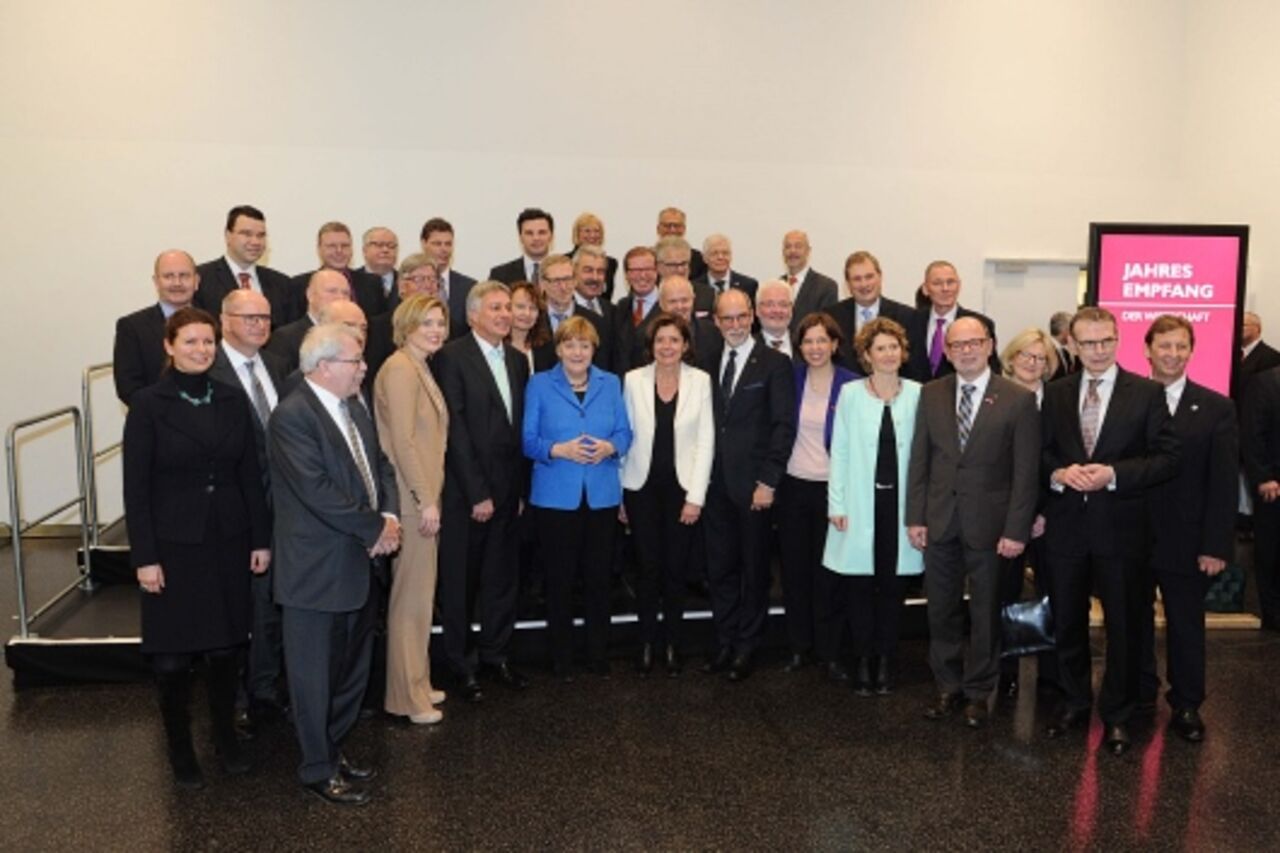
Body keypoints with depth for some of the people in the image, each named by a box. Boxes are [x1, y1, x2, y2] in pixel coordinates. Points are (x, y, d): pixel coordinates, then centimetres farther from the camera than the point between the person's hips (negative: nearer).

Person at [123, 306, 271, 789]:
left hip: (227, 542, 3)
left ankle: (226, 737, 30)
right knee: (172, 656, 6)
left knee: (226, 647, 12)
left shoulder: (231, 400, 3)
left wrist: (261, 538, 4)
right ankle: (180, 749, 25)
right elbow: (136, 487, -8)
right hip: (174, 545, -3)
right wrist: (145, 557, -11)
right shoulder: (148, 404, -7)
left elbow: (250, 474, 6)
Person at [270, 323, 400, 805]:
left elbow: (380, 466, 12)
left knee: (353, 670, 19)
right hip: (317, 569, -8)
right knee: (315, 674, 8)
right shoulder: (292, 415, -18)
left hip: (358, 563, 8)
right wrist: (375, 528, -17)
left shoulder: (354, 408, 10)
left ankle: (334, 749, 36)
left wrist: (390, 516, -6)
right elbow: (317, 490, -25)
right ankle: (318, 770, 23)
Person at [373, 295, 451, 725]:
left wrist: (430, 497, 13)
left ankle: (416, 683, 28)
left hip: (423, 497, 9)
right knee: (412, 597, -1)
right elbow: (402, 440, -19)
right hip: (412, 500, -9)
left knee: (420, 594, 16)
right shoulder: (399, 369, -13)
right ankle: (407, 695, 11)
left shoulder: (421, 368, 15)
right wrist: (426, 500, -19)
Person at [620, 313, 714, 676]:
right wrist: (618, 492, -1)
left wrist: (696, 496, -7)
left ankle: (672, 643, 21)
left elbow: (706, 440, -3)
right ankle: (647, 642, 19)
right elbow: (625, 436, 1)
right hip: (642, 486, 0)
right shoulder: (633, 380, -1)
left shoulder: (700, 381, -2)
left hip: (681, 486, 0)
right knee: (648, 566, 5)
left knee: (676, 568, 6)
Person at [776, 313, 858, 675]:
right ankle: (800, 645, 22)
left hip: (831, 487, -2)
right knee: (794, 568, 9)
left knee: (828, 570, 4)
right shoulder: (790, 377, 2)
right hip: (793, 485, 3)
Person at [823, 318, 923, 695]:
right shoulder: (850, 394, 0)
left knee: (893, 583, 7)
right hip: (861, 502, 0)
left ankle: (886, 660, 21)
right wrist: (836, 503, -3)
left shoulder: (917, 394, 1)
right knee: (859, 583, 4)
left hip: (900, 501, 1)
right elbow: (839, 451, 1)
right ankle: (863, 659, 18)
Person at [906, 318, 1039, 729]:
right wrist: (915, 517, 0)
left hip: (989, 523, -3)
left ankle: (979, 691, 26)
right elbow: (919, 459, 4)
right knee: (942, 610, 12)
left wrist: (1016, 530, -11)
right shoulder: (931, 394, 4)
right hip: (940, 521, 3)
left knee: (986, 612, 10)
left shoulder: (1018, 399, -6)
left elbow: (1026, 471, -7)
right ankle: (948, 686, 28)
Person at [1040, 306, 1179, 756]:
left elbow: (1167, 457, -8)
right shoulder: (1055, 393, 6)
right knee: (1067, 622, 14)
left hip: (1120, 527, -3)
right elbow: (1040, 452, 8)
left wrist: (1113, 474, -20)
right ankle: (1074, 703, 33)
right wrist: (1059, 474, -13)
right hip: (1066, 526, 3)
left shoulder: (1147, 393, -4)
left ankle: (1116, 716, 25)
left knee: (1123, 626, 8)